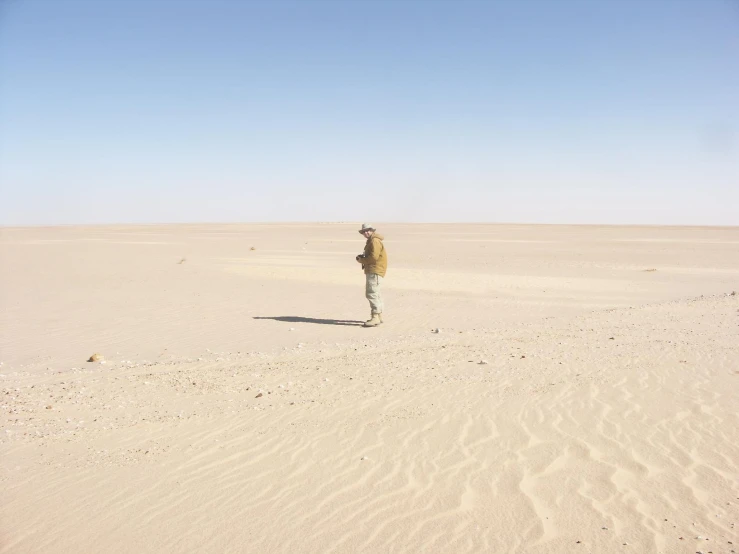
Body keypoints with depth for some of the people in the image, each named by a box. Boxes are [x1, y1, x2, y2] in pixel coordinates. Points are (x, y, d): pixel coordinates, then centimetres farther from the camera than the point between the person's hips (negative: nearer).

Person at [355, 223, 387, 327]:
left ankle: (375, 317, -19)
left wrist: (362, 260, -10)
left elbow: (374, 257, -23)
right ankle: (379, 316, 28)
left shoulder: (375, 241, -14)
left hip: (375, 271, -11)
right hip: (371, 270, 11)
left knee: (371, 293, -16)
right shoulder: (371, 241, 20)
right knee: (375, 293, 19)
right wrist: (362, 257, 8)